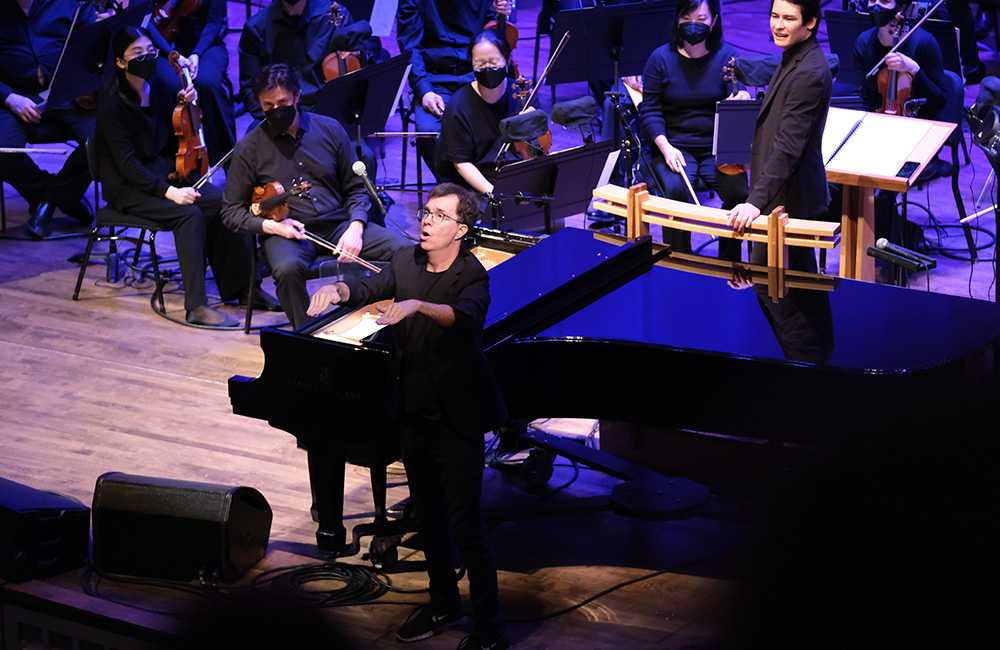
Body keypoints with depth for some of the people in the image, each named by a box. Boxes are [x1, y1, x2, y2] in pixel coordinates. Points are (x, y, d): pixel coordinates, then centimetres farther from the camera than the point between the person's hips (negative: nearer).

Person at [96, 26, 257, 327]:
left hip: (164, 174, 7)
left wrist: (186, 104, -1)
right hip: (129, 188, -7)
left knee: (222, 202, -17)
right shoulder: (112, 107, -16)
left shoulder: (158, 88, 5)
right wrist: (167, 191, -29)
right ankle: (196, 305, -30)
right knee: (190, 214, -30)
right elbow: (128, 164, -20)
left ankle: (239, 286, -7)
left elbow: (177, 138, 16)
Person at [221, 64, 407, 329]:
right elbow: (232, 212, 5)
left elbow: (355, 188, 12)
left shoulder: (329, 129, 7)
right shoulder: (249, 148, 2)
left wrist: (355, 227, -8)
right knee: (288, 268, -39)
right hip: (286, 232, -2)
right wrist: (271, 225, -13)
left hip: (337, 223, 2)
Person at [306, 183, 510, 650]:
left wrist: (417, 305, -53)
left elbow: (464, 314, -36)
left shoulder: (471, 276, -16)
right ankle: (444, 606, 36)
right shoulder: (406, 262, 3)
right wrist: (337, 289, -23)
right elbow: (367, 291, 0)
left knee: (464, 525, -6)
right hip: (413, 416, 7)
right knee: (428, 518, 19)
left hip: (457, 422, -7)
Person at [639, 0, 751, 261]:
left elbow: (738, 96, -5)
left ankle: (728, 266, -5)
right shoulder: (661, 58, 1)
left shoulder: (728, 56, 3)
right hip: (674, 146, -1)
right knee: (676, 191, -29)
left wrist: (740, 99, -31)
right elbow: (650, 112, 1)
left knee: (738, 193, -24)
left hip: (717, 148, 1)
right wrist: (665, 147, -15)